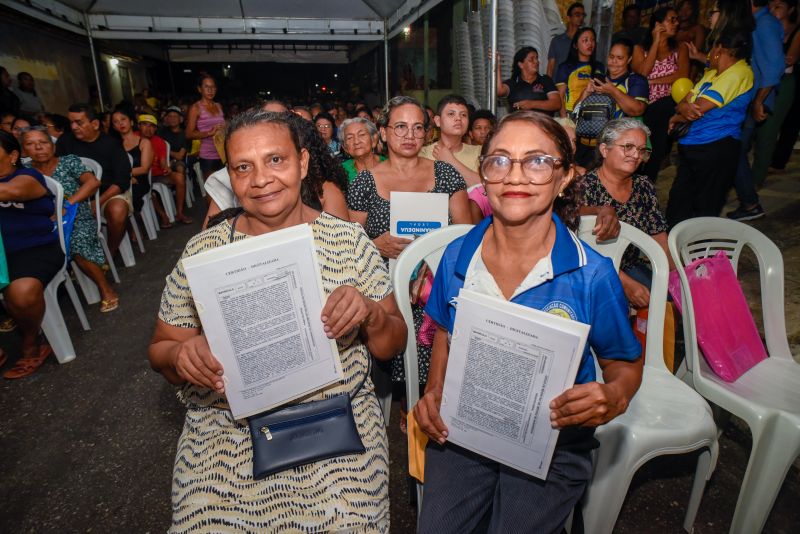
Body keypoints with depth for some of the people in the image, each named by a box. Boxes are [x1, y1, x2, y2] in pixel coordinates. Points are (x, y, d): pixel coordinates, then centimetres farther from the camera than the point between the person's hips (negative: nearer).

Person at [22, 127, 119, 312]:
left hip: (78, 219, -3)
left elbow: (93, 182, -11)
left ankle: (105, 289, -15)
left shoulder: (69, 161, 4)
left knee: (77, 246, -33)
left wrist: (68, 203, -20)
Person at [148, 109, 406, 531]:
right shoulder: (202, 252, -1)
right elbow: (160, 350, 7)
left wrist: (371, 314, -20)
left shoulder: (348, 240, -3)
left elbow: (392, 346, 1)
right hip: (227, 428, 1)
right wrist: (181, 355, -15)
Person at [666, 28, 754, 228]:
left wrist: (677, 117, 1)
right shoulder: (712, 73, 18)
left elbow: (699, 109, -17)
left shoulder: (738, 73, -12)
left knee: (704, 210, 0)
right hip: (691, 145, 9)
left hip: (714, 149, -9)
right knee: (677, 204, 10)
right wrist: (684, 107, -11)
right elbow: (685, 100, 13)